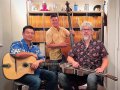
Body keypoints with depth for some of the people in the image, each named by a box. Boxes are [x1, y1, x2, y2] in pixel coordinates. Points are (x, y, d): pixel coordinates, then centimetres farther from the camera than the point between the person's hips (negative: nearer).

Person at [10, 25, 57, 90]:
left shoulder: (35, 48, 15)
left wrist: (38, 61, -17)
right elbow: (16, 54, -28)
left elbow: (42, 59, 9)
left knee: (52, 75, -1)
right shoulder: (17, 44, -6)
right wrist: (32, 54, -14)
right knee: (36, 81, -32)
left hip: (35, 70, 7)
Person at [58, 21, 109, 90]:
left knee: (91, 78, -40)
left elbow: (105, 60, 6)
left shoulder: (99, 43, 8)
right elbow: (69, 57, 16)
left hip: (94, 72, -2)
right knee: (61, 76, -22)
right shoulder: (77, 45, 15)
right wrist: (73, 62, -6)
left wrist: (102, 68, -14)